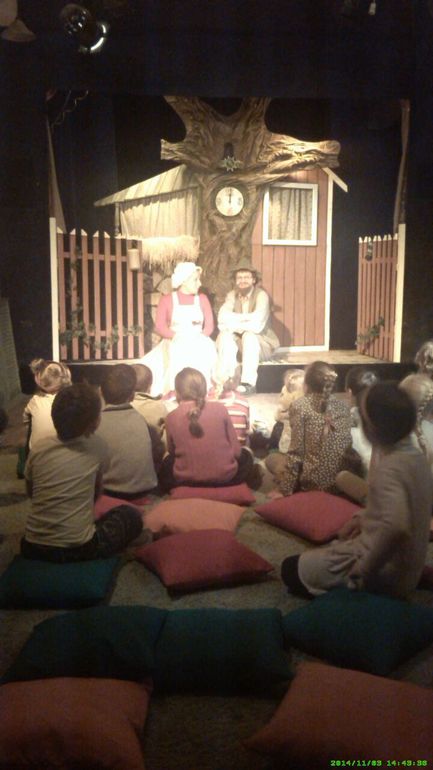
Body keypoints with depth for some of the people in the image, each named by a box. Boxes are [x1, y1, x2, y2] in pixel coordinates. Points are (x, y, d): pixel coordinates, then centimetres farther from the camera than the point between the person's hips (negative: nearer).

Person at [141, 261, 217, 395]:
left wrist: (200, 336, -16)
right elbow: (159, 327, -1)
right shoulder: (167, 300, 7)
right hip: (175, 343, -2)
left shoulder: (202, 299, 14)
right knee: (178, 354, -38)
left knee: (206, 352, -34)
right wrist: (177, 336, -19)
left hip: (198, 343, 2)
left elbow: (209, 325, 7)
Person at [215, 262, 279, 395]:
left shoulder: (261, 295, -14)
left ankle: (248, 383, -33)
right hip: (239, 342, 4)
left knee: (249, 335, -34)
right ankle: (223, 380, -27)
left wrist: (233, 325, -19)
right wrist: (247, 317, -24)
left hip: (261, 344, -4)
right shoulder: (232, 295, 1)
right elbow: (222, 318, -16)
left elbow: (257, 326, -28)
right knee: (224, 335, -25)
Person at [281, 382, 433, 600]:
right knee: (316, 554, 28)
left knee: (292, 569, 7)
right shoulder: (415, 456, -1)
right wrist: (362, 517, 5)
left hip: (386, 575, -9)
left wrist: (364, 570, -29)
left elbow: (395, 527, -43)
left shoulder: (387, 468, -29)